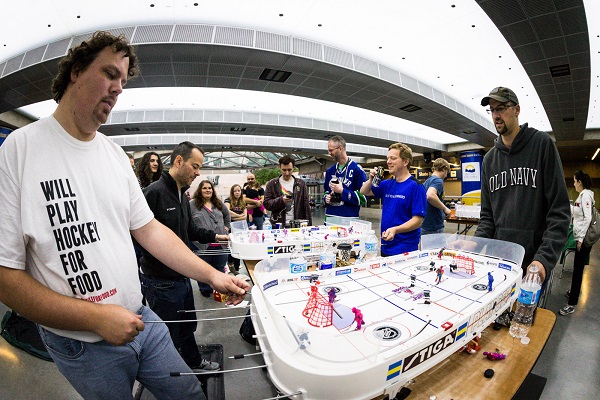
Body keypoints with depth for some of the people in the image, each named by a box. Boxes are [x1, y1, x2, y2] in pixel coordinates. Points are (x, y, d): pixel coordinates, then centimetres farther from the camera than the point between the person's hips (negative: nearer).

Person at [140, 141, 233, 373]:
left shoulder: (183, 195, 9)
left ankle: (194, 362, 49)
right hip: (161, 282, -9)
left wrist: (215, 236, 7)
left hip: (182, 276, 9)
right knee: (169, 335, 14)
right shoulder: (154, 192, -22)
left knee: (187, 326, 27)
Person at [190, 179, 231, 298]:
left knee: (220, 268, 16)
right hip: (202, 245, -4)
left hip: (220, 244, 4)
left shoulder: (218, 203, 12)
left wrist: (226, 226, 15)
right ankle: (205, 289, 32)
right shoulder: (192, 204, -5)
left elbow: (227, 215, 26)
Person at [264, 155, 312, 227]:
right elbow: (266, 204, -1)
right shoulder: (272, 184, 3)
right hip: (278, 225, -1)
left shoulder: (301, 184, 7)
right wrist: (281, 200, -17)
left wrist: (308, 225, 0)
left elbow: (306, 206, 5)